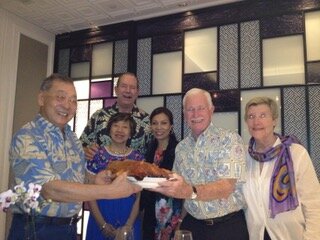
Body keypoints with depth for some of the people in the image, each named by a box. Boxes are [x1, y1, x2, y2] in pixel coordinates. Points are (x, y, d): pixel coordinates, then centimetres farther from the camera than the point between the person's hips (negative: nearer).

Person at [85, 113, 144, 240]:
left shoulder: (138, 158, 0)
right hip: (100, 219, -1)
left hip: (129, 220, 1)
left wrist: (128, 225, -9)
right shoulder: (97, 155, -4)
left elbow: (139, 196, 0)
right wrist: (103, 224, -10)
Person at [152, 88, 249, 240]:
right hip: (193, 225, 4)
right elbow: (178, 188, 8)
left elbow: (226, 188, -23)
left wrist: (190, 191, -39)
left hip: (228, 227, -4)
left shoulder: (230, 139, -13)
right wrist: (159, 184, -11)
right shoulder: (181, 148, 4)